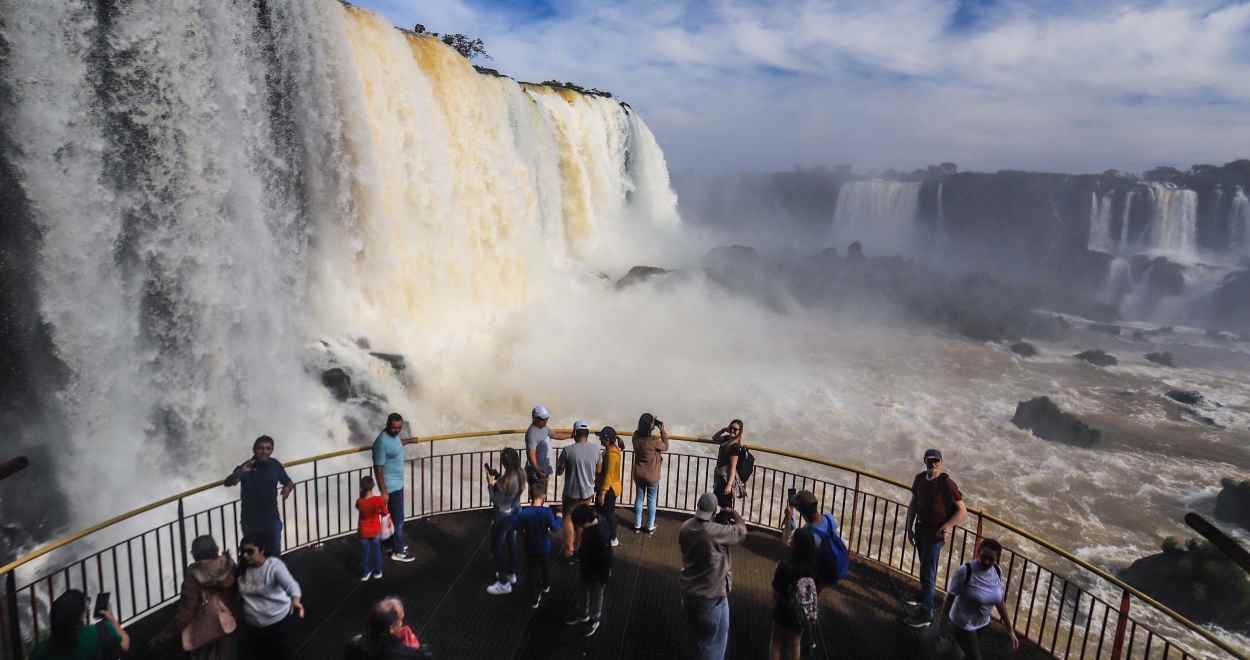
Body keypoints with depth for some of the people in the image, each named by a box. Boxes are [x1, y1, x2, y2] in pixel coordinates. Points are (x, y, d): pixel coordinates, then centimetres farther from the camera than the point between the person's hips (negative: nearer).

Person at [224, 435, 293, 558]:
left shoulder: (276, 465, -4)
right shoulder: (246, 467, -14)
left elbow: (288, 482, 9)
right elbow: (228, 483, -28)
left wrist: (288, 488, -15)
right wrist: (240, 471, -47)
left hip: (272, 520, 2)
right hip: (250, 521, -2)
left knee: (274, 555, 11)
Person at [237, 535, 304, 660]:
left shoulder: (274, 565, -20)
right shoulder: (241, 569, -3)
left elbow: (290, 584, -36)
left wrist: (295, 601, -54)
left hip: (278, 621, -5)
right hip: (252, 625, 5)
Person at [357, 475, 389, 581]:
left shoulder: (359, 502, -23)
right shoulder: (379, 500, -24)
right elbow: (384, 513, -9)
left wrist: (362, 495, 0)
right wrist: (384, 502, 6)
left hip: (363, 531, 0)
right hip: (375, 530, 0)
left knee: (364, 553, 18)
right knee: (377, 551, 20)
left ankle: (365, 574, 30)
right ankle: (377, 572, 33)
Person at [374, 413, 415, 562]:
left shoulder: (394, 435, 0)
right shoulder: (382, 442, -26)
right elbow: (378, 468, -24)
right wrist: (383, 491, -22)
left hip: (397, 483, 9)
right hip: (391, 486, -9)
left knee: (396, 516, 20)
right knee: (397, 518, 1)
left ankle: (397, 543, 35)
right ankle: (398, 551, 13)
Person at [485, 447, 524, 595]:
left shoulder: (505, 480, -33)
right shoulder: (520, 474, -9)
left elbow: (496, 501, -23)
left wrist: (491, 483, -17)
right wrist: (497, 478, -1)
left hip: (503, 517, -8)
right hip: (515, 513, 8)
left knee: (498, 548, 9)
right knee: (511, 543, 25)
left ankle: (503, 583, 20)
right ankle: (511, 574, 42)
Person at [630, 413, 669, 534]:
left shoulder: (635, 436, -15)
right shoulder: (654, 441, -28)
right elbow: (665, 447, -7)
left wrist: (653, 423, -2)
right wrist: (662, 430, -8)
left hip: (638, 474, 4)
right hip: (652, 476, -4)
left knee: (639, 499, 18)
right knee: (651, 501, 15)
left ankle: (637, 526, 30)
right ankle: (650, 527, 28)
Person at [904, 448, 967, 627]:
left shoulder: (947, 483, -19)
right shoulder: (920, 479, -1)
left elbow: (962, 511, -16)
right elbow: (913, 504, 10)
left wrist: (947, 527, -27)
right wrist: (909, 527, 8)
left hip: (936, 533, -6)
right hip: (920, 530, 6)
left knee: (927, 572, -4)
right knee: (925, 567, 23)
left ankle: (925, 614, 4)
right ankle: (924, 598, 40)